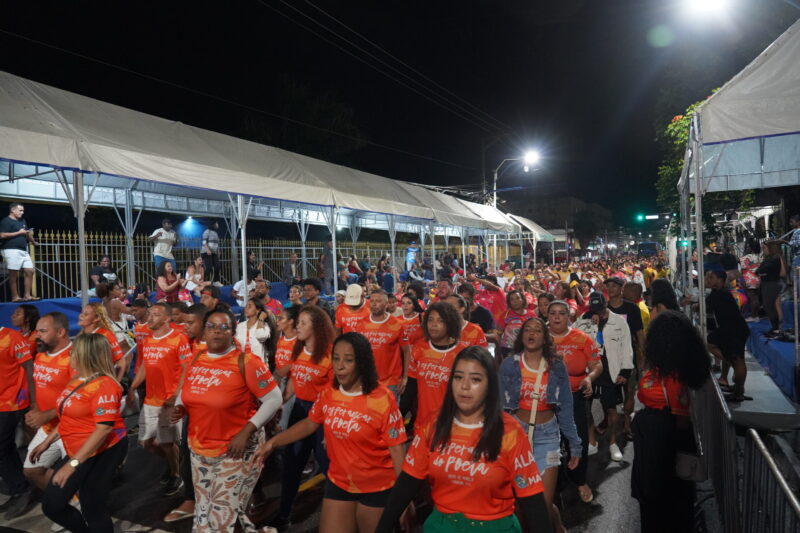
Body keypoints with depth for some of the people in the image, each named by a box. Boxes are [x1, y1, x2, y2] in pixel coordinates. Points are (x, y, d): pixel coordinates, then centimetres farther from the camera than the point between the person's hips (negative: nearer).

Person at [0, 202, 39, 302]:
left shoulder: (22, 221, 21)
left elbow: (27, 234, 34)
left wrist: (33, 242, 25)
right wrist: (19, 233, -11)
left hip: (23, 251, 8)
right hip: (12, 250, -8)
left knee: (30, 271, 1)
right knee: (13, 274, -4)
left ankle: (27, 295, 4)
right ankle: (15, 297, -1)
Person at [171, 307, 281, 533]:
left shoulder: (246, 362, -17)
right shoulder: (195, 360, 2)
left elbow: (274, 399, -16)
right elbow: (186, 392, 18)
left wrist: (247, 431, -21)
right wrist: (179, 408, -3)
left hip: (237, 449, -6)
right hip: (200, 448, 7)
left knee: (224, 514, -1)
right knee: (203, 510, 19)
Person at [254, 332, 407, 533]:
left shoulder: (383, 399, -20)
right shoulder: (328, 393, -5)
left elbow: (396, 448, -17)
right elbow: (309, 424, 10)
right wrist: (272, 442, 2)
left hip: (377, 489, -4)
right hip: (338, 484, 4)